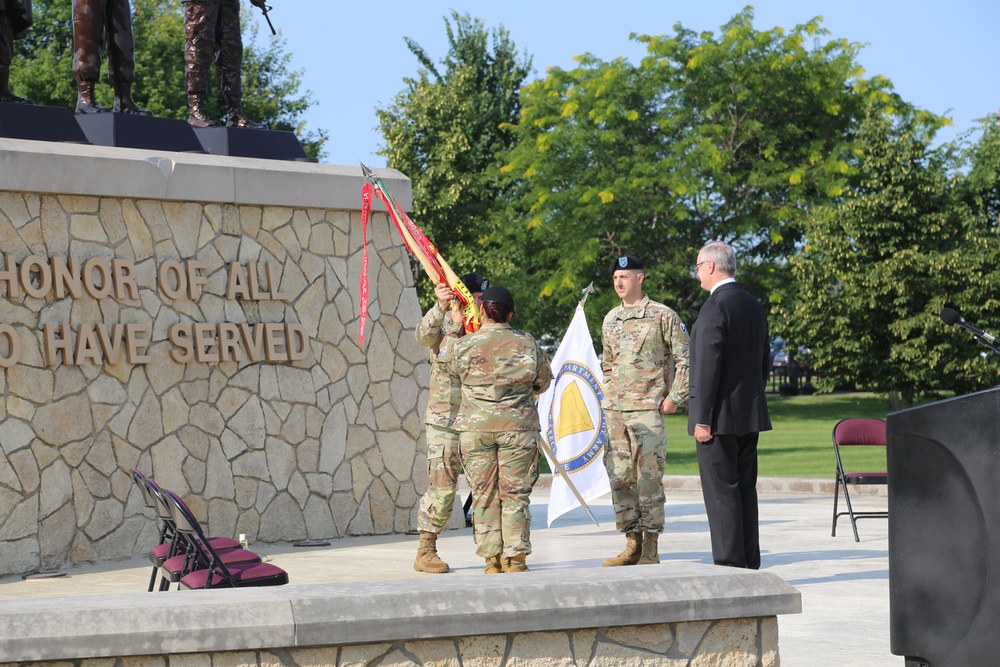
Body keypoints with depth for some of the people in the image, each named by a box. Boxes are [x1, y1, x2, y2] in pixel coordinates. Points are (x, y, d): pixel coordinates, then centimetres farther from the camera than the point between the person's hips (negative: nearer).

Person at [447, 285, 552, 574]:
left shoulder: (463, 347, -5)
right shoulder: (528, 344, 1)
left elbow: (452, 368, 17)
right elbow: (543, 381, 13)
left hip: (475, 428, 0)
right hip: (518, 427, 0)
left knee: (484, 495, 6)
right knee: (516, 495, 6)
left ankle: (492, 560, 6)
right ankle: (515, 558, 4)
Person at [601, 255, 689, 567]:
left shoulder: (662, 315, -2)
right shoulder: (610, 320, 15)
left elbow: (684, 359, -2)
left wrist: (674, 397, -8)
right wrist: (609, 396, 16)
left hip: (648, 409, -6)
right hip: (614, 411, 6)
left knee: (649, 478, -7)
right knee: (620, 477, 4)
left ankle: (651, 550, -2)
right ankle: (632, 545, 12)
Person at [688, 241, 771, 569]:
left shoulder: (715, 307, -15)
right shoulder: (753, 305, 13)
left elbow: (708, 366, -18)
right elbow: (765, 361, 18)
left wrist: (702, 418, -17)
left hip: (722, 417, -9)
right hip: (750, 415, 9)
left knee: (721, 492, -6)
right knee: (745, 489, 11)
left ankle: (729, 564, -6)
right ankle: (750, 564, 14)